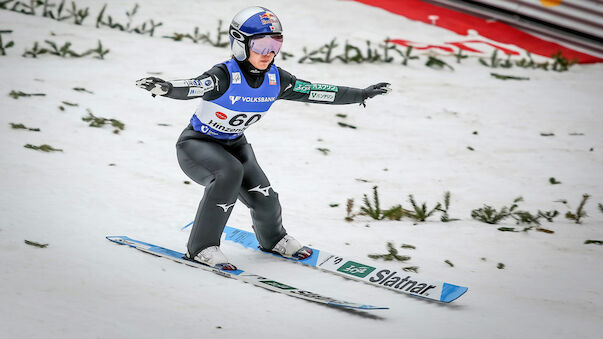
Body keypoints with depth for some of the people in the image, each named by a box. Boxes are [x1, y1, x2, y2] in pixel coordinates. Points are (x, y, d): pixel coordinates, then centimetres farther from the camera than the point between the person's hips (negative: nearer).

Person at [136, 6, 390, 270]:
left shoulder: (276, 79, -11)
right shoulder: (225, 75, -30)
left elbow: (315, 92, -1)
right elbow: (195, 87, -49)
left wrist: (361, 94, 4)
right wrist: (166, 88, -70)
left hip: (234, 144, 6)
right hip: (197, 143, -6)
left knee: (264, 199, -9)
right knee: (229, 172, -34)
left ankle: (272, 239, 28)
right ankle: (202, 247, -23)